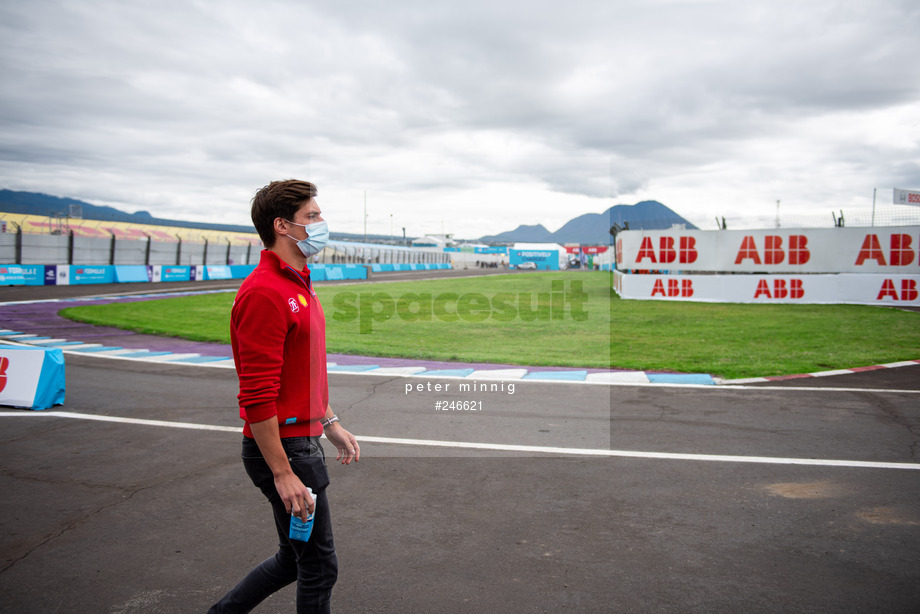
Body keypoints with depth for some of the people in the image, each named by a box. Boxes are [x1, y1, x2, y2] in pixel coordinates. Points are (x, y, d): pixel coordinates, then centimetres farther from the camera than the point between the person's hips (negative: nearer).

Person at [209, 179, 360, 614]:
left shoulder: (299, 285, 12)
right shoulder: (264, 292, -20)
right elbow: (257, 395, -23)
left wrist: (330, 423, 20)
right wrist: (283, 473, -22)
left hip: (302, 439, 10)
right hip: (282, 447, -10)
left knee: (294, 559, 21)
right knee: (319, 566, 5)